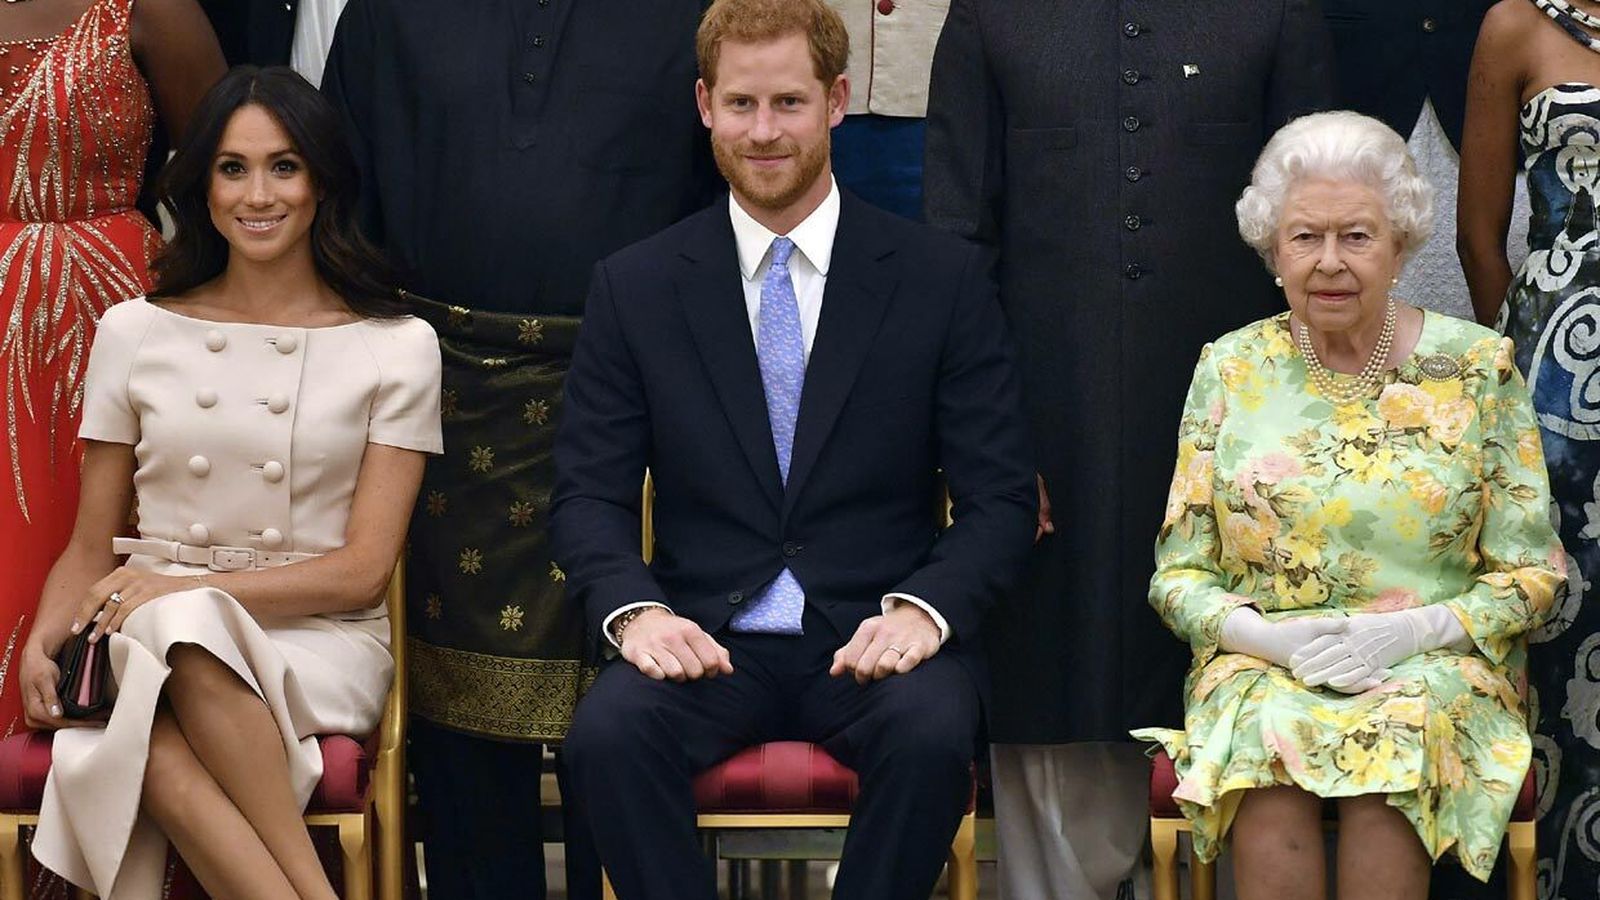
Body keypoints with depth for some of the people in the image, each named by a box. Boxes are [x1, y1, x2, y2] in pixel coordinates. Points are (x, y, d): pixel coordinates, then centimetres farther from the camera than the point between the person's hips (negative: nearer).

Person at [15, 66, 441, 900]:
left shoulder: (396, 346, 6)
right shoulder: (134, 332, 13)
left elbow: (363, 571, 1)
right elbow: (89, 549, 16)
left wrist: (188, 590, -12)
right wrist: (42, 642, -6)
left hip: (320, 645, -1)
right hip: (152, 641, 1)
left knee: (182, 626, -38)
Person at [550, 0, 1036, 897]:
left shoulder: (945, 277, 4)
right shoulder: (634, 286, 7)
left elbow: (1000, 497, 2)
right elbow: (590, 493, 5)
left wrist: (923, 608, -17)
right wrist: (635, 609, -15)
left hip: (876, 636, 0)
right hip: (706, 637, 1)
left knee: (931, 733, -33)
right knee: (608, 730, -31)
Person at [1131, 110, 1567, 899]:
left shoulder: (1476, 369, 3)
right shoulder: (1231, 370, 7)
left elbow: (1531, 573, 4)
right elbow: (1178, 574, 8)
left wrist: (1414, 631, -13)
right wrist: (1268, 636, -12)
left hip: (1434, 665, -1)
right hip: (1260, 664, 1)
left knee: (1399, 734, -35)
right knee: (1268, 734, -33)